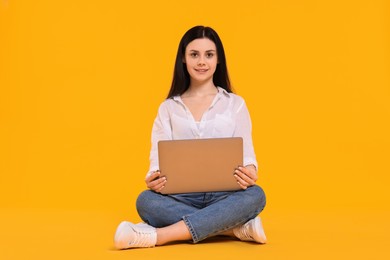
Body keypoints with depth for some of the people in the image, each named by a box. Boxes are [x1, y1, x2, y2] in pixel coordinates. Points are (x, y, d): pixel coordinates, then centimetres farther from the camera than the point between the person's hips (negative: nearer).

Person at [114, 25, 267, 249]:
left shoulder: (235, 104, 11)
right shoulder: (168, 108, 14)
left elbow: (246, 153, 3)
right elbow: (159, 155, 4)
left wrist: (249, 173, -22)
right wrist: (153, 178, -21)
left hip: (224, 197, 0)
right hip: (182, 197, 0)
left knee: (255, 195, -34)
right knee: (146, 201, -32)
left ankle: (157, 236, -38)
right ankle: (239, 227, -31)